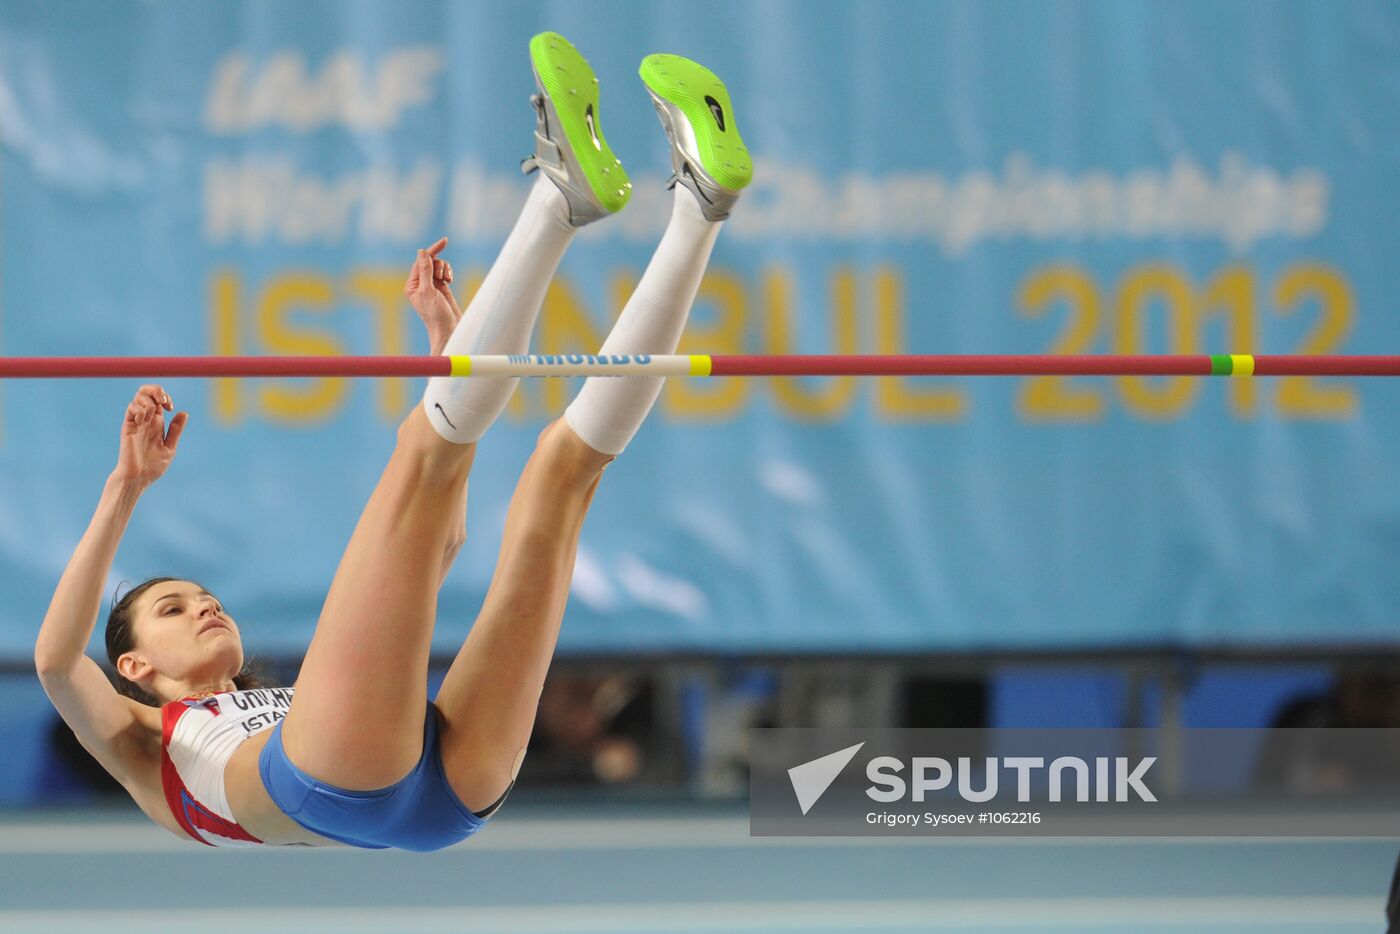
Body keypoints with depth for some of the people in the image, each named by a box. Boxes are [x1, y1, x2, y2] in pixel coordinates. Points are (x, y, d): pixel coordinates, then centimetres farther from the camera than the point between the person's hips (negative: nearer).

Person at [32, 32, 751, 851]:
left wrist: (447, 343, 42)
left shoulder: (298, 697, 46)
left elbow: (442, 541, 45)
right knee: (428, 447, -9)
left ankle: (700, 207, -8)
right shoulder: (151, 745, 34)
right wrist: (125, 490, 6)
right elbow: (56, 657, 10)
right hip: (332, 779, -6)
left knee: (567, 459, 10)